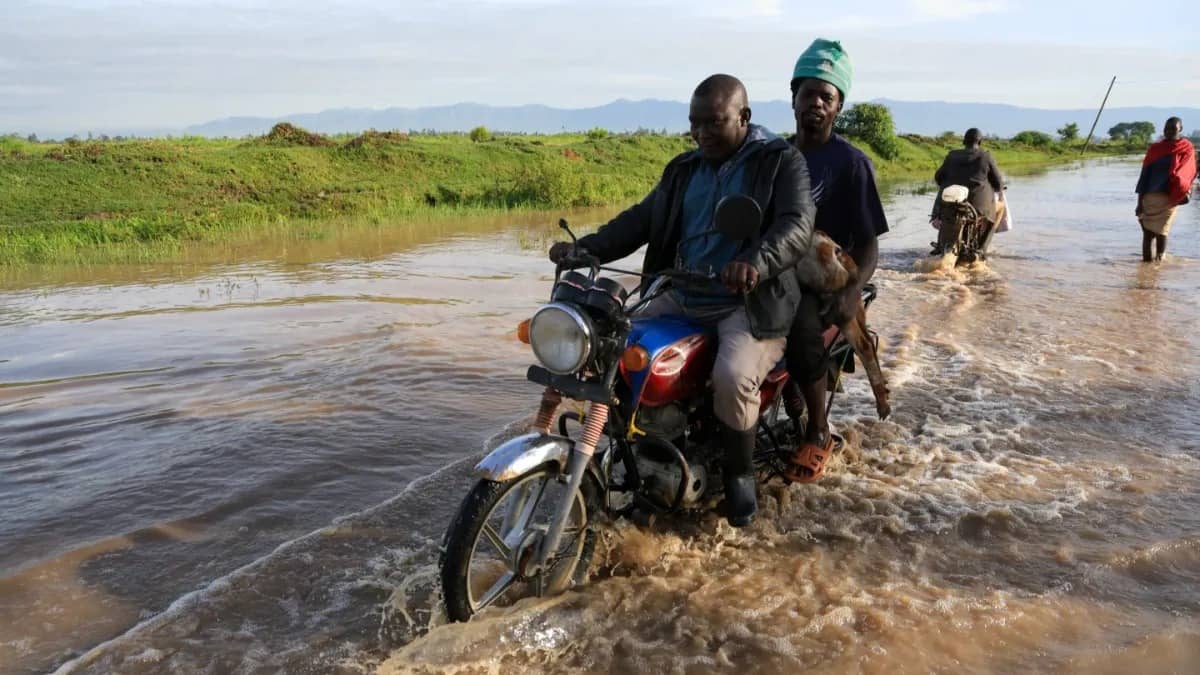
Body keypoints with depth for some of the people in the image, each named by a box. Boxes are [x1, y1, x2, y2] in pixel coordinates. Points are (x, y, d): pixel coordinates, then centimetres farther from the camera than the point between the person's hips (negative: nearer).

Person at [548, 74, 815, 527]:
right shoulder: (684, 169, 16)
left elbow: (797, 225, -18)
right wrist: (587, 248, -4)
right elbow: (642, 218, 12)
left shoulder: (780, 162, -3)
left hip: (752, 302, -6)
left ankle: (739, 472, -3)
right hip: (682, 295, 6)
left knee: (733, 377, -31)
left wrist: (757, 261, -40)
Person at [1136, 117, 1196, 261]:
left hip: (1169, 197, -2)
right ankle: (1146, 260, 10)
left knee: (1161, 230, -2)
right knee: (1147, 230, 4)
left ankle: (1159, 259, 6)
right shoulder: (1155, 149, 9)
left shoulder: (1187, 148, 4)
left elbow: (1188, 173, 2)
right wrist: (1140, 202, 4)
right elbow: (1144, 175, 8)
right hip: (1149, 196, 2)